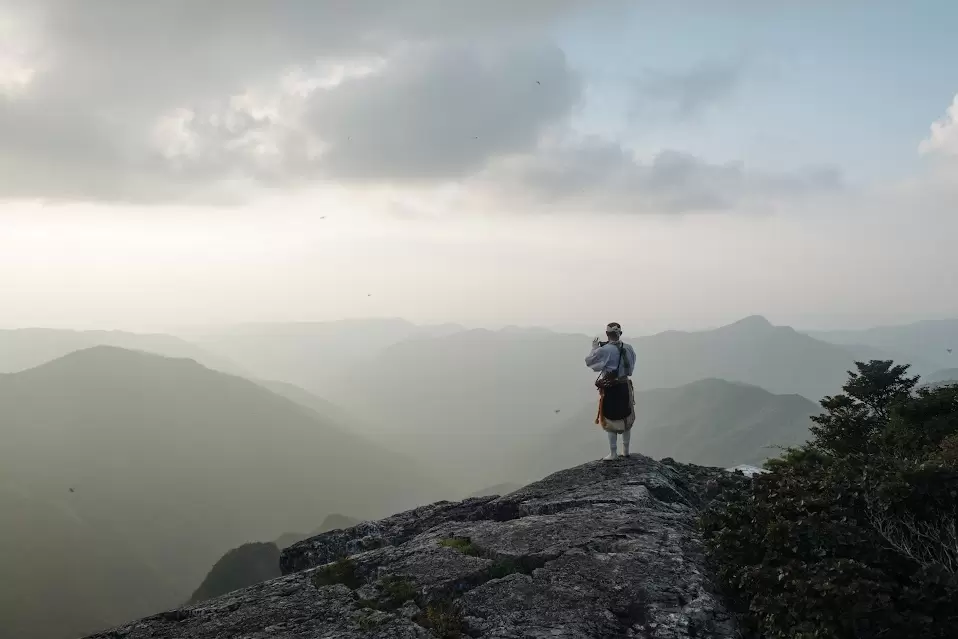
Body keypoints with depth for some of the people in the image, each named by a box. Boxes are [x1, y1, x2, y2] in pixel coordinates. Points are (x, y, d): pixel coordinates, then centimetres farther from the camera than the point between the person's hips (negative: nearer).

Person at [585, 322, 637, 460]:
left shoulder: (605, 350, -19)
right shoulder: (628, 348, -2)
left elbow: (588, 361, -10)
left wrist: (594, 348, 3)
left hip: (610, 389, -5)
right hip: (625, 386, 5)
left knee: (611, 421, 6)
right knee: (626, 419, 17)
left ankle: (613, 453, 12)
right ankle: (625, 451, 28)